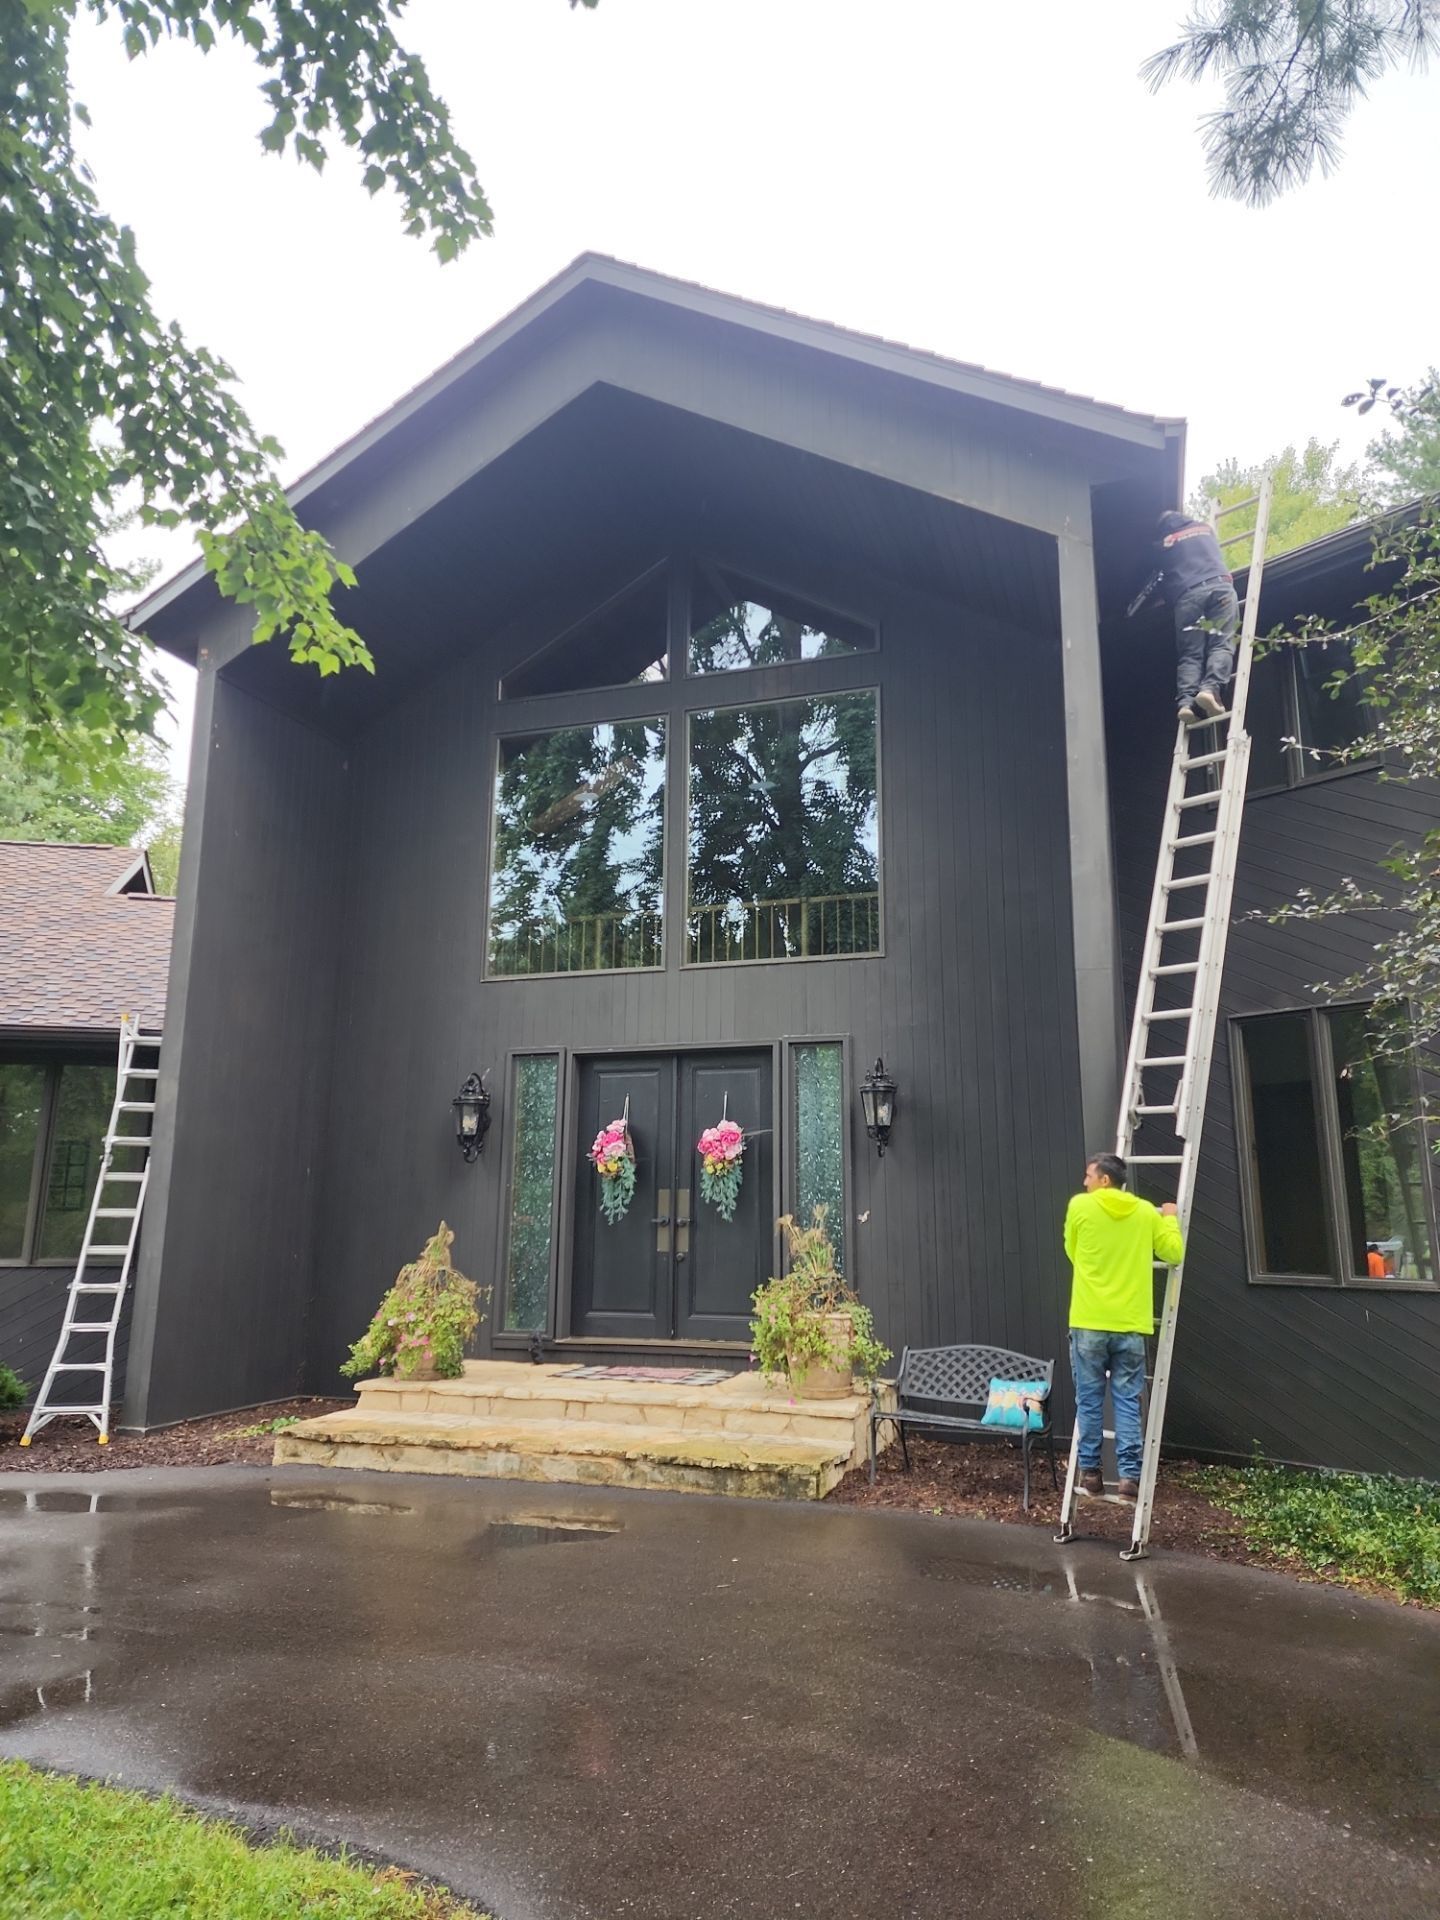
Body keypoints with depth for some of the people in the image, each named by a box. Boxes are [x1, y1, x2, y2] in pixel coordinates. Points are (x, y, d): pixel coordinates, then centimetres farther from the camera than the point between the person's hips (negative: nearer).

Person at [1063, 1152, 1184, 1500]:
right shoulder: (1146, 1211, 4)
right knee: (1128, 1401, 7)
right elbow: (1174, 1254, 8)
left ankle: (1090, 1470, 14)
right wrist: (1170, 1219, 23)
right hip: (1130, 1323, 2)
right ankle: (1129, 1475, 5)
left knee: (1089, 1400, 8)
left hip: (1089, 1322, -2)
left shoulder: (1079, 1206, -2)